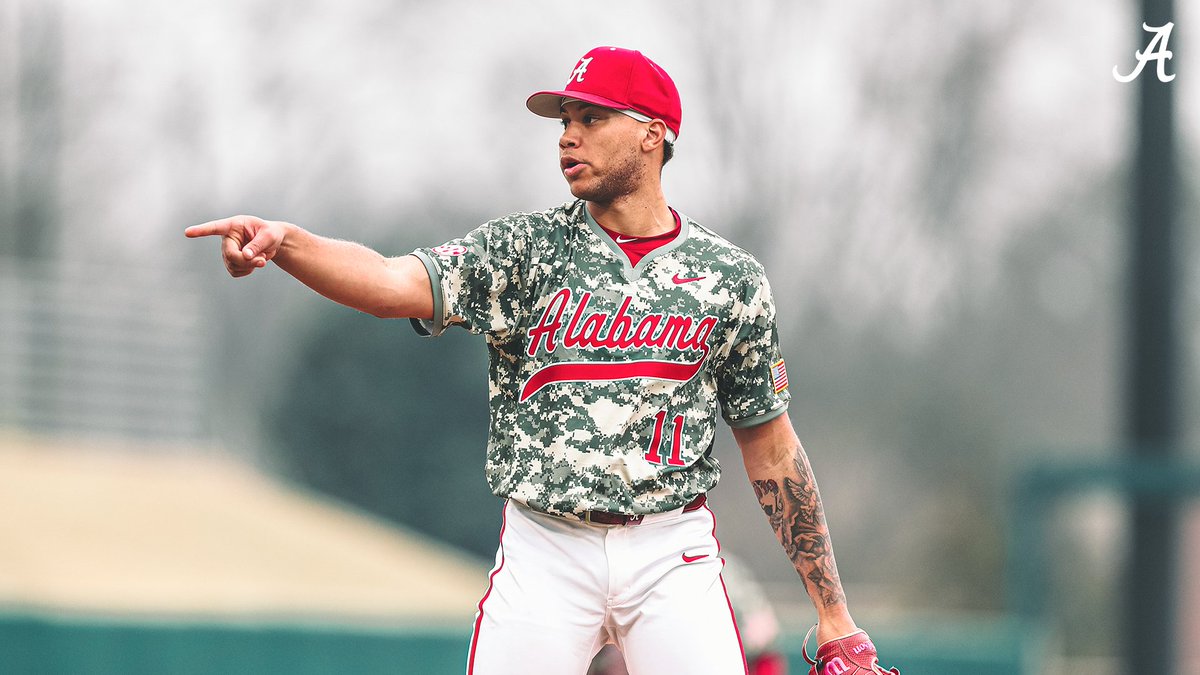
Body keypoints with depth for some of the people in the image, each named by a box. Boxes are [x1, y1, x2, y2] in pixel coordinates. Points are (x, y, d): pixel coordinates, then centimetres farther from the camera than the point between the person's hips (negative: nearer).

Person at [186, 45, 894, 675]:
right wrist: (284, 242, -35)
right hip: (544, 549, 0)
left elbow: (772, 448, 9)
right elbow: (392, 283, -15)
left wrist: (832, 610, 7)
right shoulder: (524, 251, 2)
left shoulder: (728, 276, 4)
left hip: (672, 555, 0)